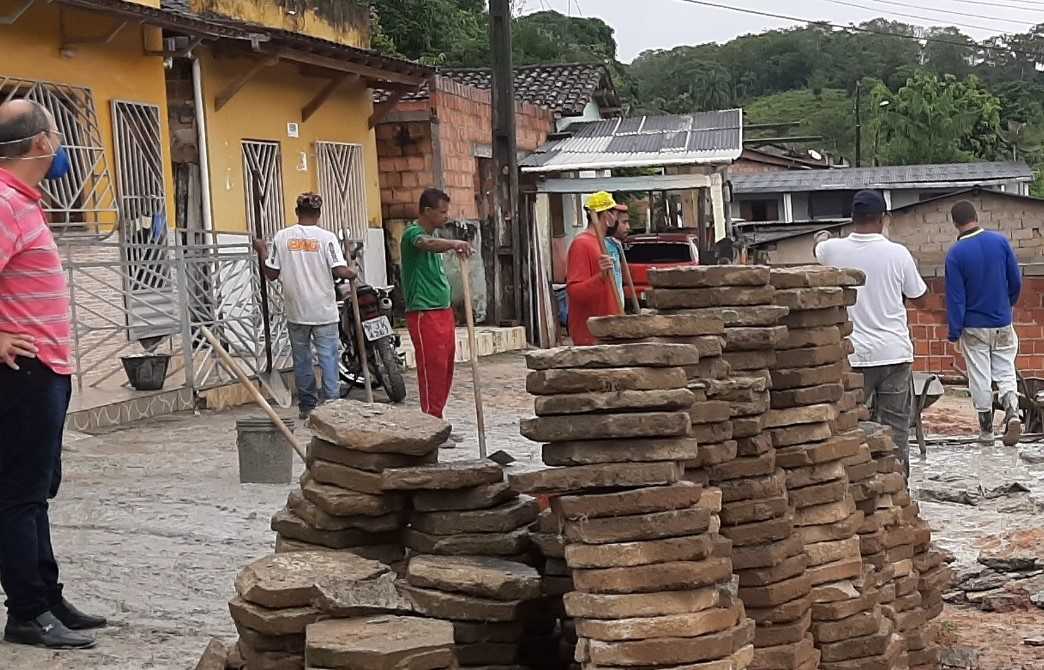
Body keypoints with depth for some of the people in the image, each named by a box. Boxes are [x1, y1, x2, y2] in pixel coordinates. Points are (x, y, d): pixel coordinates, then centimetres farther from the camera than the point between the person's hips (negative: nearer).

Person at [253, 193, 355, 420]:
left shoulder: (282, 237, -2)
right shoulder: (326, 237, -7)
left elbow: (272, 274, 0)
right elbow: (340, 271, -13)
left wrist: (263, 252, 16)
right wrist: (352, 273, 8)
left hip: (296, 311, 2)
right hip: (324, 311, -2)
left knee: (301, 358, 13)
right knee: (329, 356, 2)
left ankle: (307, 405, 19)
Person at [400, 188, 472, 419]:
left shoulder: (434, 235, 17)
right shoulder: (413, 234, -11)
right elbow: (426, 244, -36)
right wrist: (453, 243, -55)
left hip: (443, 311, 9)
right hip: (424, 314, -9)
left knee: (445, 370, 9)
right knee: (432, 370, -8)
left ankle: (437, 421, 15)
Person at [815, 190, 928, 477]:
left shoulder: (833, 250, -3)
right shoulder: (897, 254, -6)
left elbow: (817, 250, 23)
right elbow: (920, 299, 7)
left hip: (853, 355, 1)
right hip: (895, 353, 0)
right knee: (895, 428, 6)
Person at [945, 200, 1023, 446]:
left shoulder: (955, 254, -13)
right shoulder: (1000, 241, -5)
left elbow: (955, 297, -12)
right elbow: (1016, 281, 1)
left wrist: (955, 333, -6)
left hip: (974, 327, -2)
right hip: (1003, 324, 2)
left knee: (980, 379, 7)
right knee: (1006, 373, 11)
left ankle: (986, 429, 14)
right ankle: (1012, 412, -13)